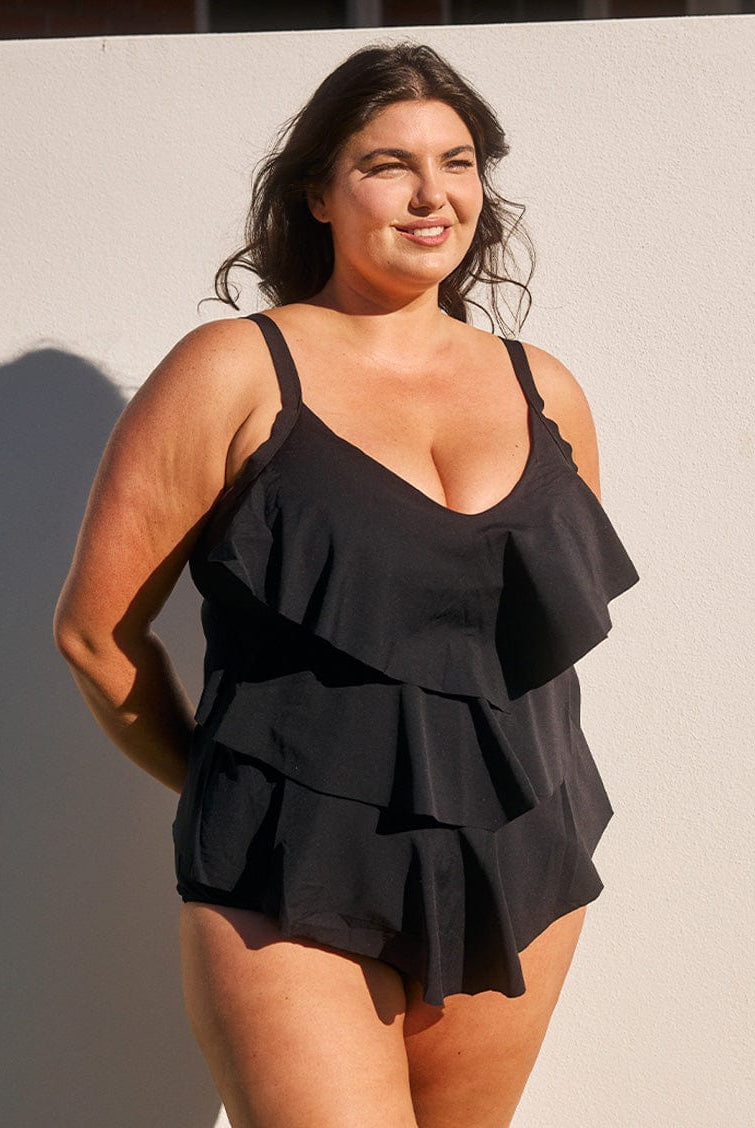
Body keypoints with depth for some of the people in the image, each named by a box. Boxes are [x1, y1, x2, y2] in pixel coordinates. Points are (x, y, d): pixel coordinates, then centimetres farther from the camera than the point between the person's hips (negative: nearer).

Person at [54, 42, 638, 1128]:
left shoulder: (545, 392, 8)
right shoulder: (235, 374, -5)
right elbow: (95, 628, -3)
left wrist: (484, 758, 13)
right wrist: (230, 787, 7)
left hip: (520, 877, 5)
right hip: (291, 887, -4)